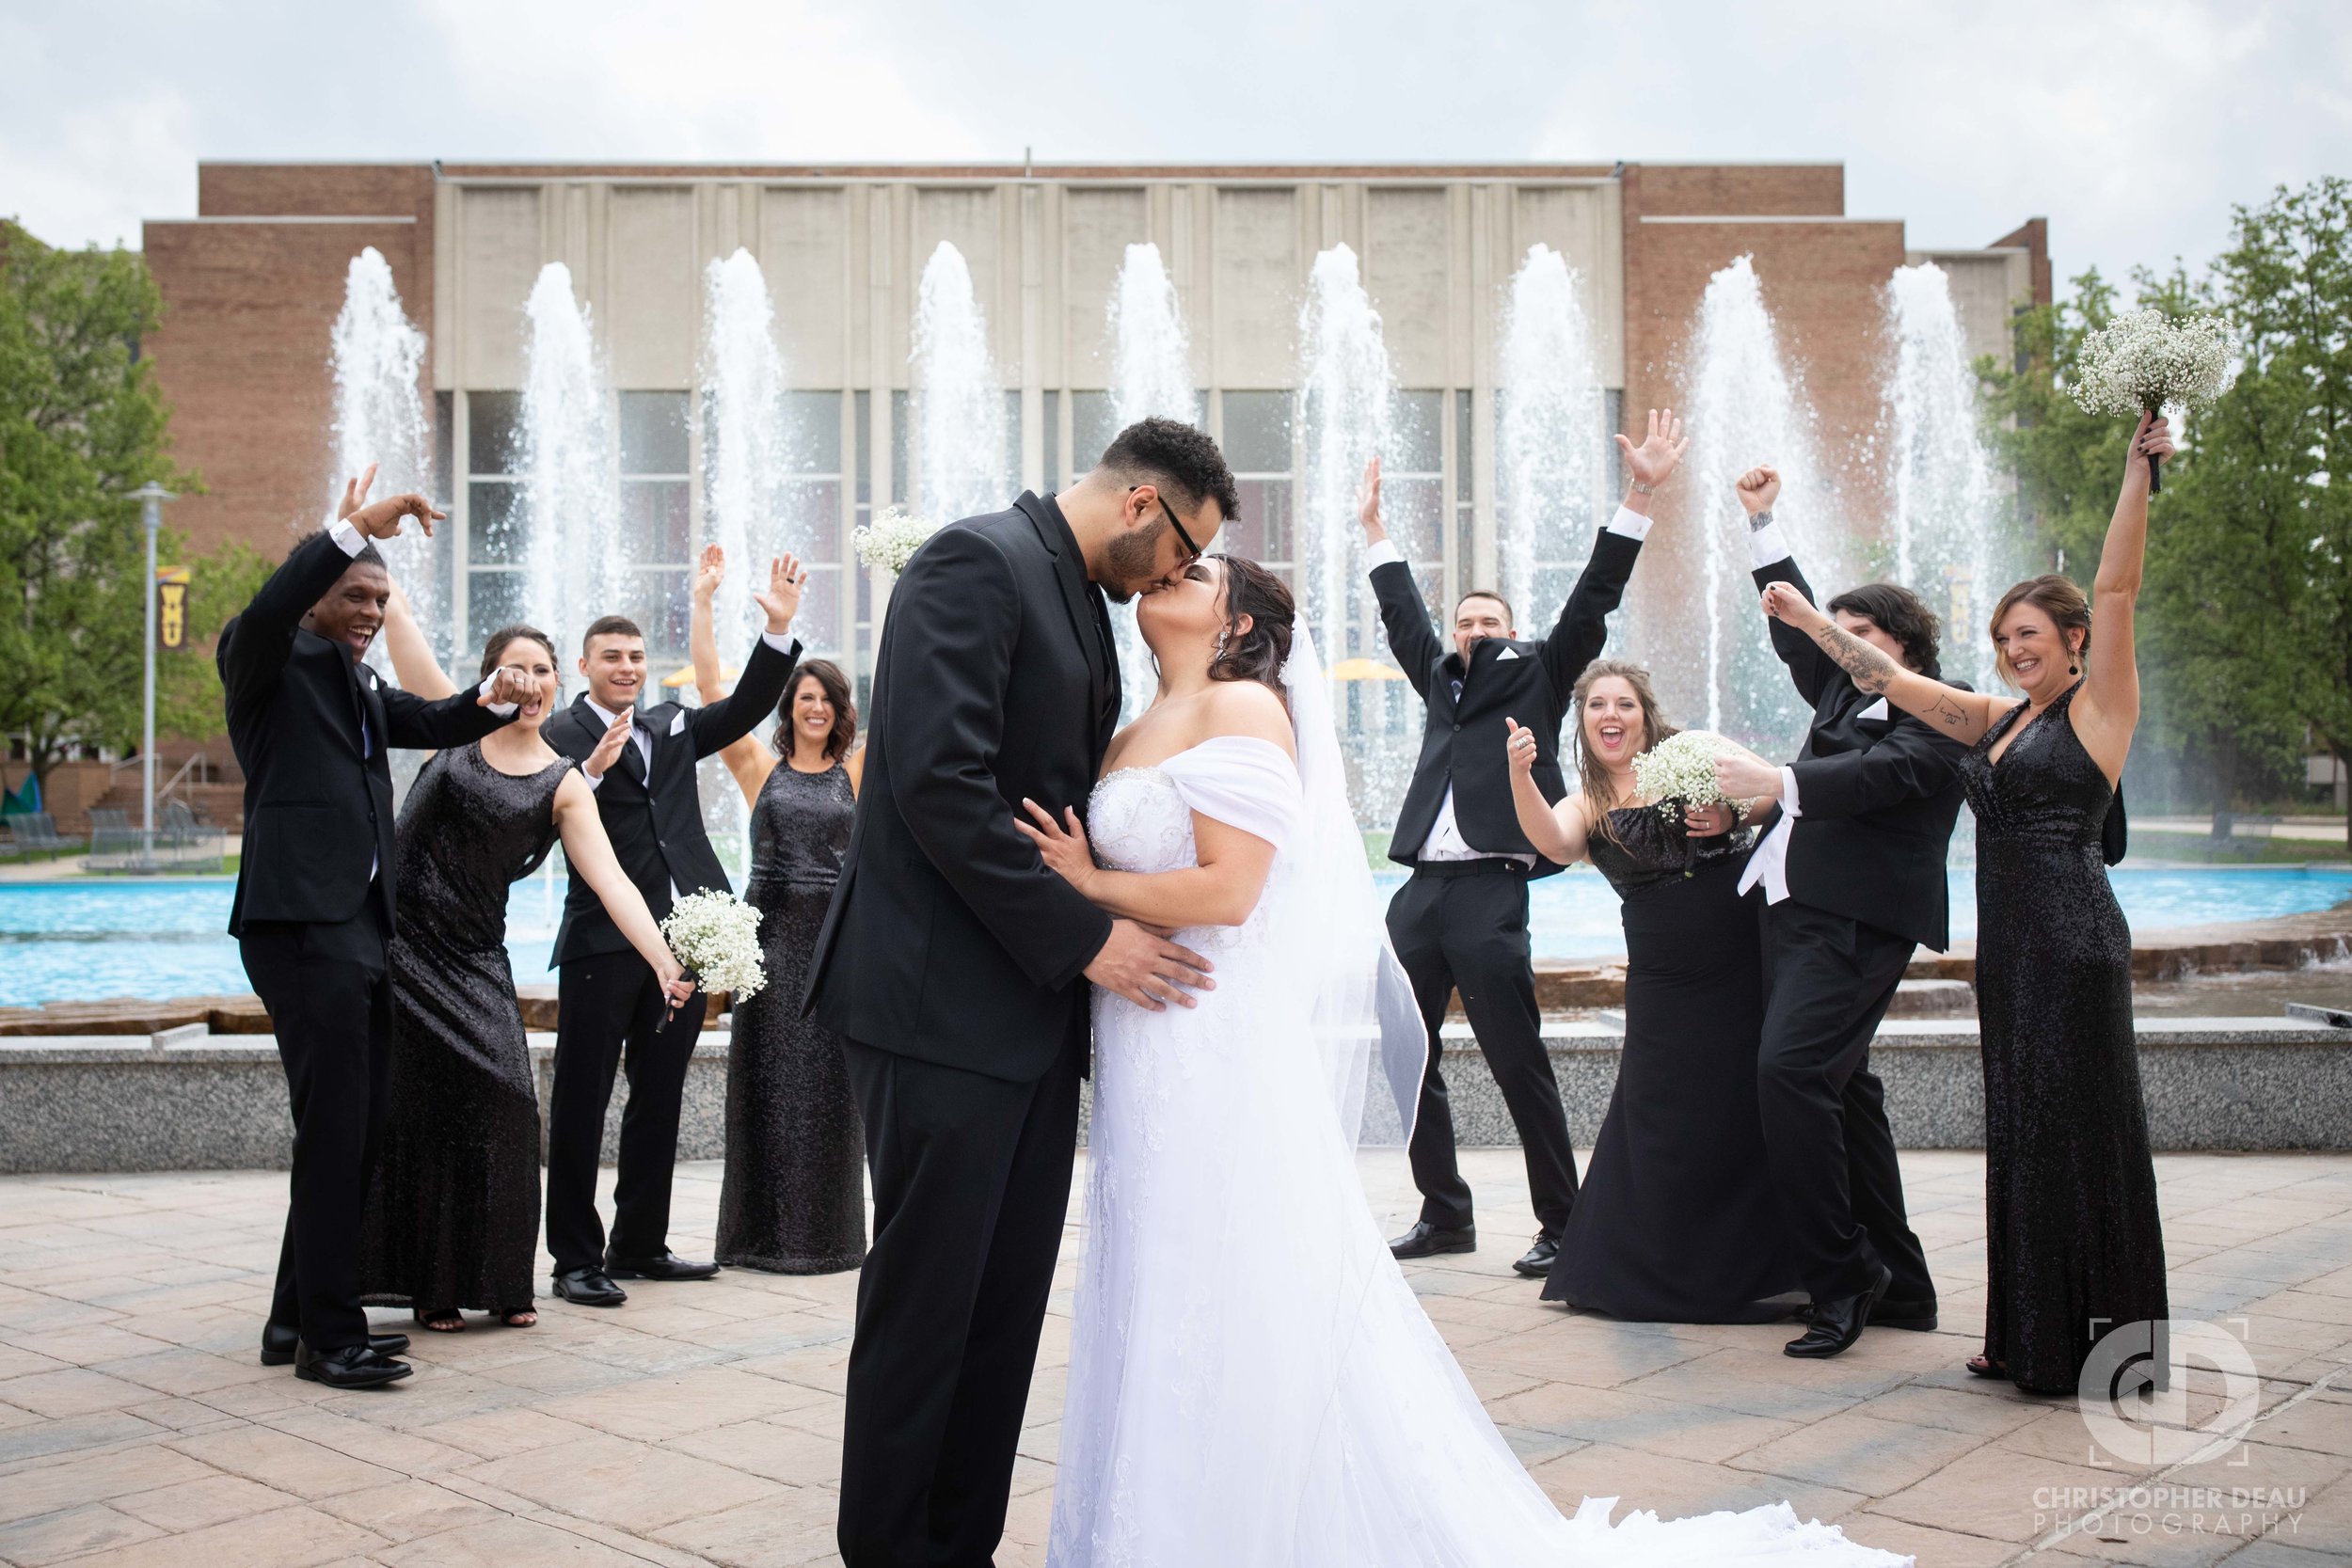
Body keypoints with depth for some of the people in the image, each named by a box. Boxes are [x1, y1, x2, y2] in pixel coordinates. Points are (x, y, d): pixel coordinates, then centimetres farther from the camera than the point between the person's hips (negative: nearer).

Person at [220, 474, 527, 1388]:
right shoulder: (265, 662, -1)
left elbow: (434, 723, 21)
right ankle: (328, 1336, -1)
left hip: (361, 926, 9)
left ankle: (299, 1317, 21)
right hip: (302, 924, -9)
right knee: (333, 1131, -8)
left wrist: (491, 699, 0)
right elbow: (265, 612, -22)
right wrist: (356, 528, -26)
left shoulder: (360, 685, 22)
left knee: (358, 1132, 11)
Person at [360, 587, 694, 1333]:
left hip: (473, 961, 1)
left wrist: (663, 961, -20)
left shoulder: (564, 784, 3)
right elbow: (396, 615, 2)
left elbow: (611, 880, -8)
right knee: (408, 1109, 1)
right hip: (397, 939, 0)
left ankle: (496, 1280, 7)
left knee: (498, 1100, -8)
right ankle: (428, 1282, 12)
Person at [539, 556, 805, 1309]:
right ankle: (576, 1258, 8)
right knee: (582, 1101, 1)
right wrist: (593, 769, -29)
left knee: (659, 1099, 14)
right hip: (603, 942, -6)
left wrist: (779, 628, -4)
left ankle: (640, 1243, 25)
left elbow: (746, 707, 6)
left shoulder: (672, 726, 16)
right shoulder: (558, 737, -2)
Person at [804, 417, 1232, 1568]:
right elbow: (938, 780, -21)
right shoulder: (976, 562, -11)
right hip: (945, 1002, -9)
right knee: (926, 1302, 0)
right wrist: (1082, 936, -17)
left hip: (1034, 1011, 9)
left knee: (1007, 1307, 11)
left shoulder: (1082, 603, 18)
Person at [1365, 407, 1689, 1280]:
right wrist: (1375, 530, 40)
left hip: (1490, 892, -6)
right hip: (1418, 894, 6)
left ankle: (1562, 1222, 5)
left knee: (1520, 1065, -5)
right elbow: (1402, 617, 34)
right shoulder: (1441, 679, 21)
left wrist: (1639, 497, -3)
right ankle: (1445, 1214, 20)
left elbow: (1592, 602, 3)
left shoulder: (1538, 675, 9)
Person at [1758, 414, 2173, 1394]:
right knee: (2017, 1129, 10)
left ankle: (2098, 1344, 5)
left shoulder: (2099, 707, -2)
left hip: (2073, 938, -7)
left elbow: (2116, 589, -12)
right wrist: (1810, 621, 21)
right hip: (2006, 942, 8)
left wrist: (2139, 469, -19)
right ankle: (2031, 1339, 18)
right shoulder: (1993, 720, 16)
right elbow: (1890, 679, 20)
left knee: (2078, 1127, -3)